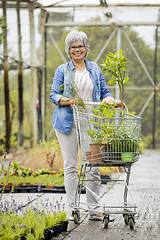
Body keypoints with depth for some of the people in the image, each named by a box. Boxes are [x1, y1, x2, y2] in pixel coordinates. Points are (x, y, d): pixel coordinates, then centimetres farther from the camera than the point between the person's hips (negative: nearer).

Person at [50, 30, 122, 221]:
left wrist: (111, 100, -6)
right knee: (70, 166, 0)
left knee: (93, 166, -1)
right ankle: (72, 209, 6)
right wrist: (67, 100, -19)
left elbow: (104, 92, 16)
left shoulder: (94, 69, 14)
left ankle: (94, 210, 5)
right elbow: (54, 94, 2)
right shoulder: (62, 70, 7)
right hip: (68, 122, -2)